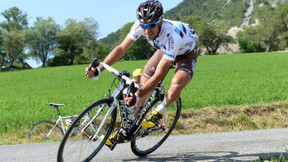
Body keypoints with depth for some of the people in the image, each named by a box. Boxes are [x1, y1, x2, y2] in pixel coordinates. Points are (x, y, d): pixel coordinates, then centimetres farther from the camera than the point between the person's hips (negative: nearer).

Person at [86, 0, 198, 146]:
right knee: (143, 83, -7)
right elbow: (122, 48, -22)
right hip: (163, 51, 5)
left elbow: (159, 75, -42)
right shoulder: (140, 26, -29)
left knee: (176, 85, -35)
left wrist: (137, 96, -47)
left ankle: (158, 113, -3)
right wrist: (98, 70, -32)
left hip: (185, 54, -5)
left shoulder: (172, 36, -43)